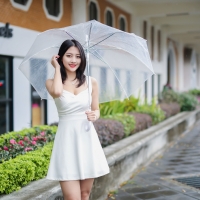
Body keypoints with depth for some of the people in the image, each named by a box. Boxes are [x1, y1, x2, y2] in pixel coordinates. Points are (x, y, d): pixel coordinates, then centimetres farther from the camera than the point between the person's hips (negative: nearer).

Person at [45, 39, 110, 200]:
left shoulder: (91, 82, 5)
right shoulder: (52, 83, 0)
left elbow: (96, 109, 13)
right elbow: (57, 92, -24)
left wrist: (95, 115, -11)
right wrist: (57, 67, -8)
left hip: (87, 139, 3)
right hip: (67, 140, -2)